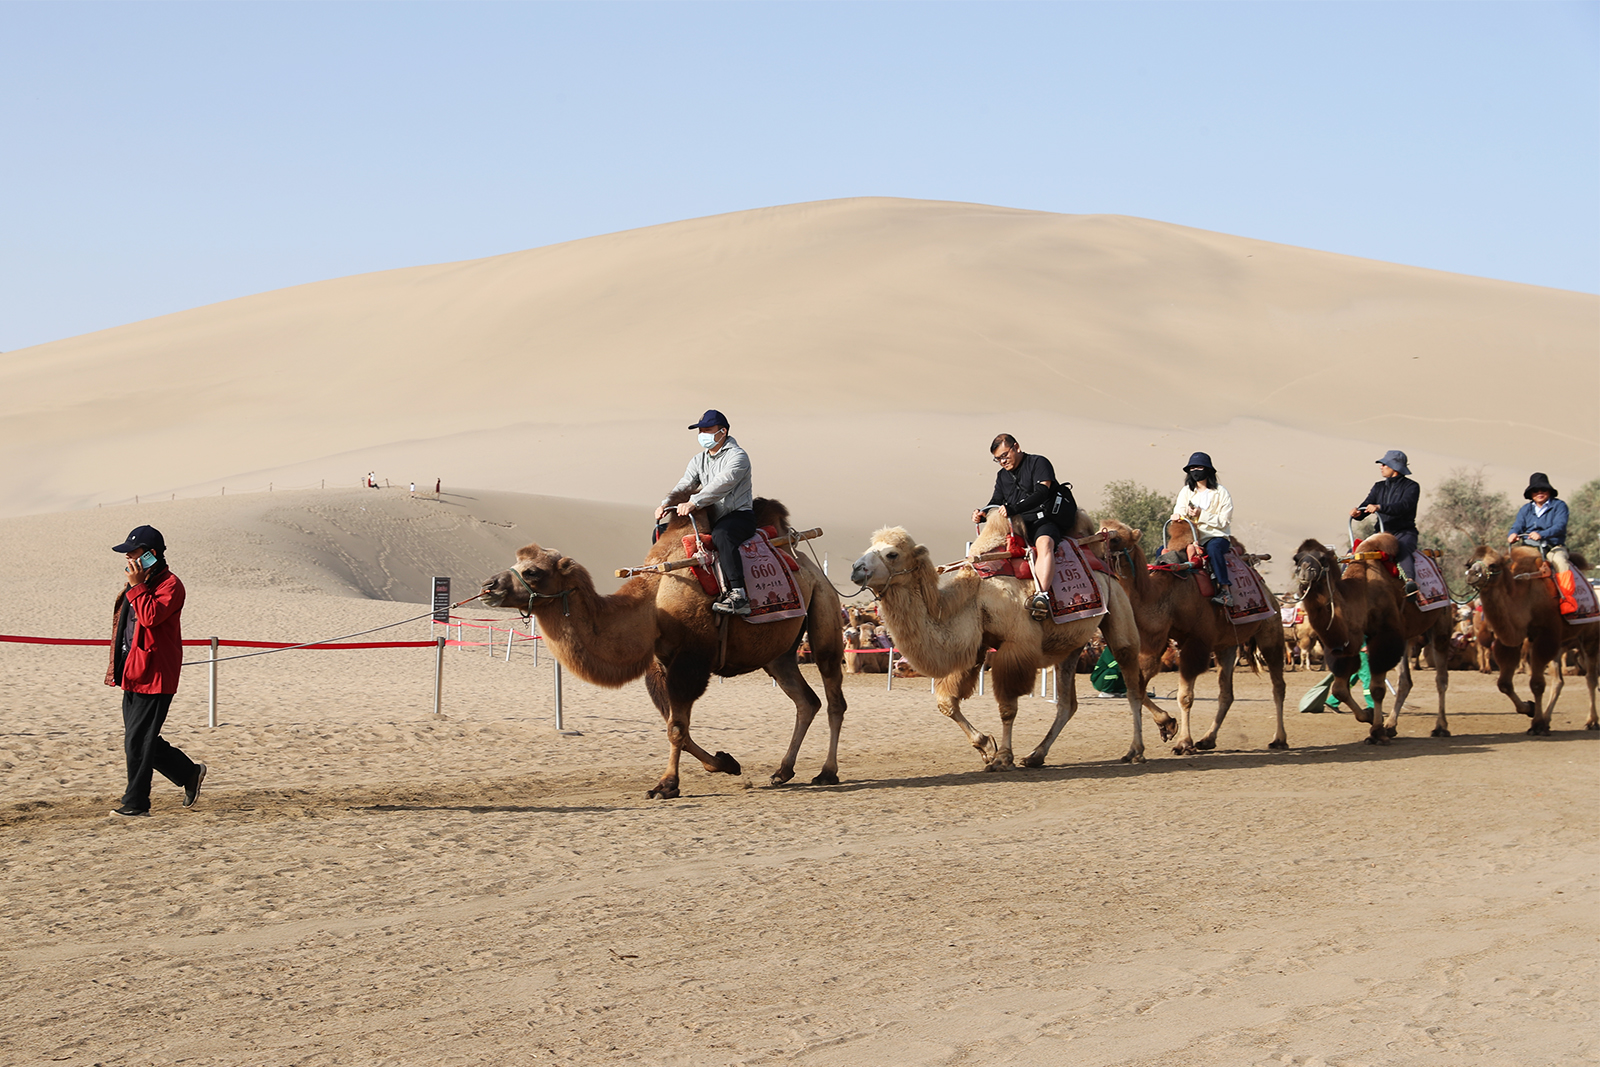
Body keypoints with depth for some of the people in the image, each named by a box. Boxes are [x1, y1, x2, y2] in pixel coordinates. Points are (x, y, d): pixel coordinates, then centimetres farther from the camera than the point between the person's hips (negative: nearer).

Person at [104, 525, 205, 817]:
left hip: (154, 676, -10)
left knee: (137, 742, -7)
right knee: (138, 740, 11)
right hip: (134, 674, 10)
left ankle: (136, 803, 0)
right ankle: (189, 773, 24)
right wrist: (115, 663, 21)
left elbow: (151, 617, -28)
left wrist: (137, 586, -19)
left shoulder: (169, 584, -11)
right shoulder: (141, 584, 19)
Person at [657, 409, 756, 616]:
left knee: (721, 535, -42)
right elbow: (685, 485, 4)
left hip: (740, 516, -8)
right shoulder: (699, 460, 15)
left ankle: (738, 596, -47)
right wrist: (667, 503, -17)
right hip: (713, 519, 8)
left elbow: (722, 484, -25)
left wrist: (694, 502, -36)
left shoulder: (737, 457, -10)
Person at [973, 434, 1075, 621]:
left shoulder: (1039, 463, -1)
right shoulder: (1002, 476, 20)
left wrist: (1014, 509, -28)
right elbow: (996, 503, 20)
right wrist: (982, 514, -5)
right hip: (1019, 524, 8)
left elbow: (1041, 493, -16)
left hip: (1044, 520, -8)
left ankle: (1042, 595, -54)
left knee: (1044, 543, -37)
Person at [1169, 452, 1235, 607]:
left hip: (1216, 537, -5)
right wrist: (1178, 516, -19)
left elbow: (1223, 521, -9)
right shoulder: (1186, 491, 14)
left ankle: (1225, 590, -40)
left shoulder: (1221, 493, -1)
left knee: (1213, 548, -40)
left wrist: (1201, 514, -19)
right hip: (1192, 537, 5)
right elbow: (1178, 513, 6)